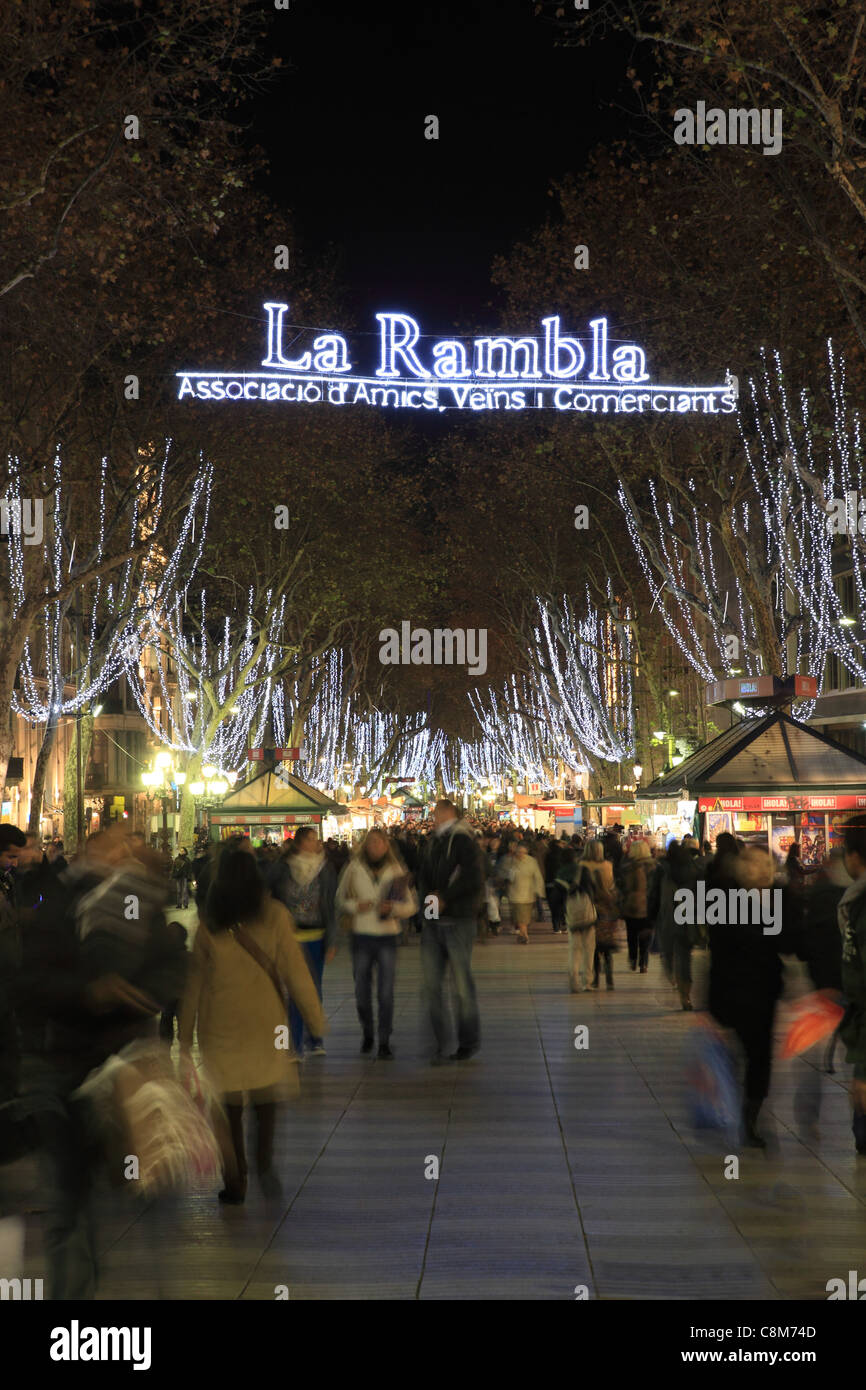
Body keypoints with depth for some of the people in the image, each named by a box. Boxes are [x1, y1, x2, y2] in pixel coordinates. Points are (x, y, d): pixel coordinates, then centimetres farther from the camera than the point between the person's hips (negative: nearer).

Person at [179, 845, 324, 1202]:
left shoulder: (208, 924, -4)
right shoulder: (274, 915, -6)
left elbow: (194, 983, 1)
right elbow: (296, 972, -5)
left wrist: (186, 1035, 9)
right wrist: (315, 1020, 1)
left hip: (220, 1025, 0)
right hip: (265, 1021, 0)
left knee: (229, 1106, 9)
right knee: (266, 1098, 17)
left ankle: (236, 1182, 11)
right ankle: (264, 1164, 0)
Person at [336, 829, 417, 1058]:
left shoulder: (396, 871, 2)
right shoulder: (354, 868, 1)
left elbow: (411, 905, 6)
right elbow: (340, 900, 8)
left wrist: (394, 908, -14)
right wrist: (355, 906, -12)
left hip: (387, 936, 0)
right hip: (362, 936, 1)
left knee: (386, 993, -4)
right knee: (362, 992, 8)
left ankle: (385, 1042, 5)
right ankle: (367, 1035, 29)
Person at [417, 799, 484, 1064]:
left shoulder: (462, 839, -8)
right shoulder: (432, 843, 14)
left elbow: (473, 879, -15)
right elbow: (423, 876, 14)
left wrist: (444, 898, -12)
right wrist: (428, 897, -6)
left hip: (457, 922, -6)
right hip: (433, 923, 6)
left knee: (462, 984, 2)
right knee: (431, 985, 3)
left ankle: (469, 1041, 16)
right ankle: (439, 1045, 9)